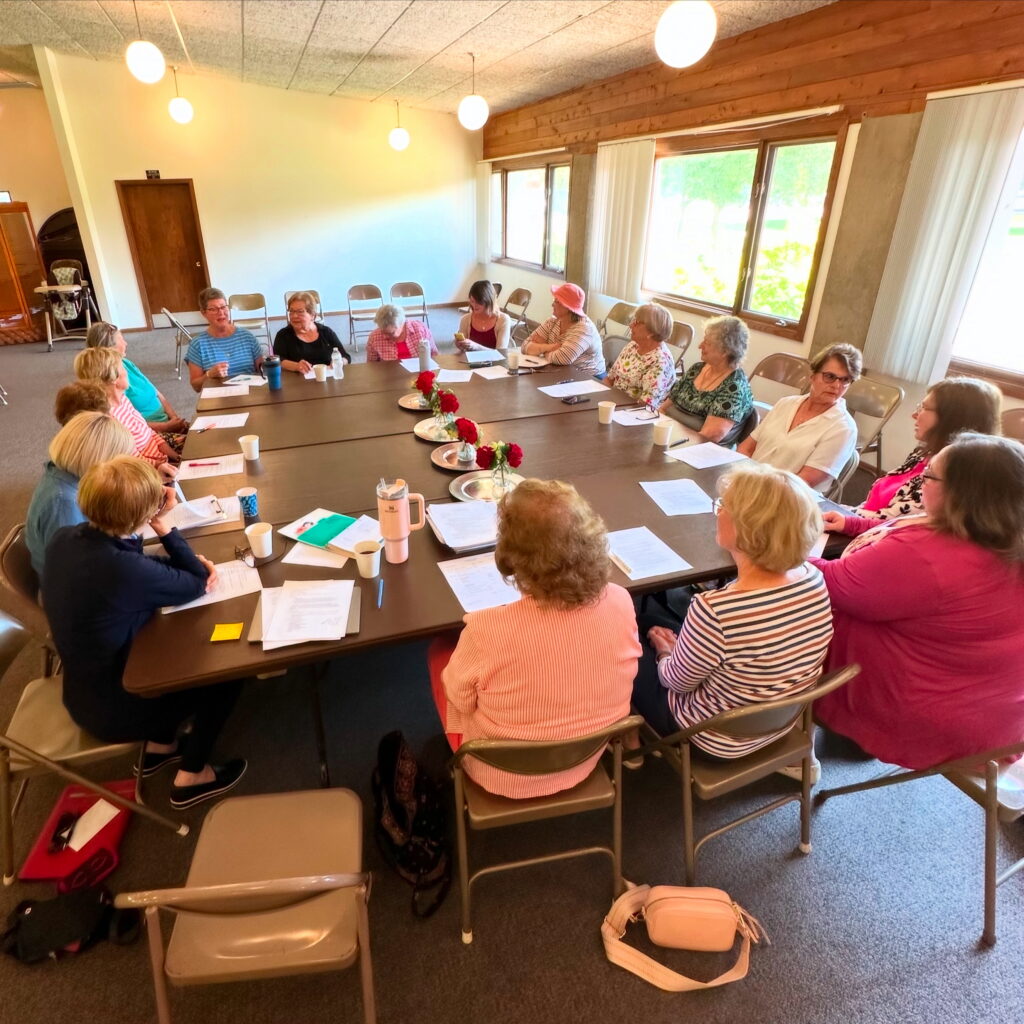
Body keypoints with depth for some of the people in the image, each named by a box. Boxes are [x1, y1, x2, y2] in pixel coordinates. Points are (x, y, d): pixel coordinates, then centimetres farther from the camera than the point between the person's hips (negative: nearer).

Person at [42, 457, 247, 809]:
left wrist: (191, 563, -11)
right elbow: (198, 584, -19)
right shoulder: (124, 569, -37)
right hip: (111, 708, -8)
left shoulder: (65, 538, -10)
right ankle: (191, 777, 22)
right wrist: (163, 526, -19)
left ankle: (160, 744, 35)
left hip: (84, 688, 8)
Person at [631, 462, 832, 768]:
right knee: (648, 622, 21)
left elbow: (676, 680, -19)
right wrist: (680, 644, 7)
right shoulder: (814, 579, -17)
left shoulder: (714, 611, -39)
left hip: (719, 738, -6)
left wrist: (664, 652, 4)